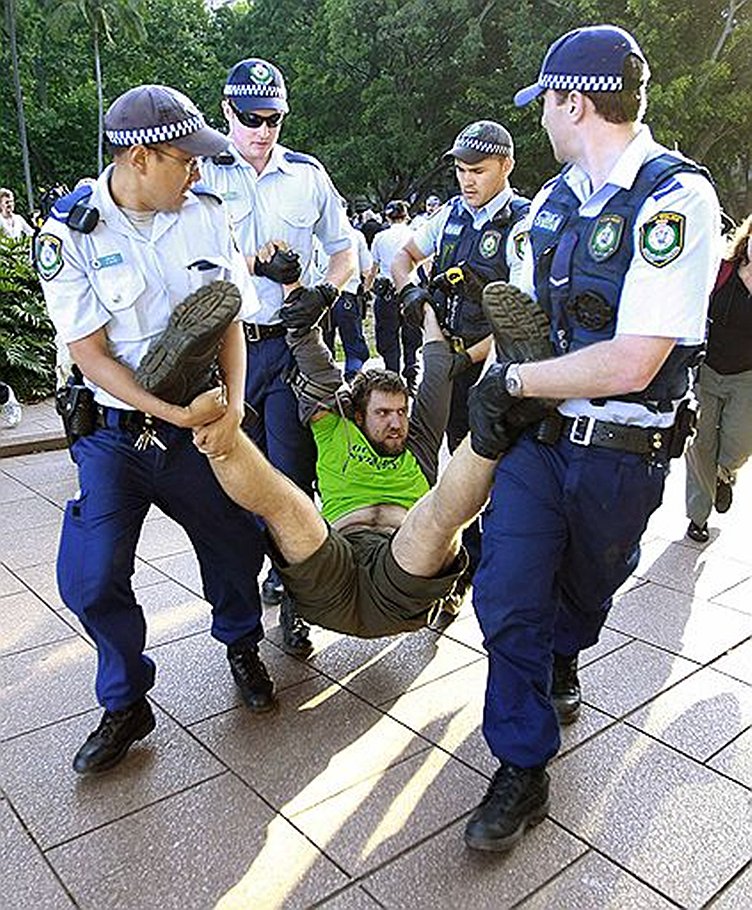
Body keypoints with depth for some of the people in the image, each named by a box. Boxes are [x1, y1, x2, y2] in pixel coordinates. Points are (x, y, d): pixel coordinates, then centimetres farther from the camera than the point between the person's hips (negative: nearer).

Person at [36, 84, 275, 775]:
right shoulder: (71, 234, -11)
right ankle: (126, 705, 18)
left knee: (237, 543, 9)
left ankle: (241, 646, 41)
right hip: (114, 431, -2)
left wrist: (232, 402, -15)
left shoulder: (205, 212, -1)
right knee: (91, 579, -8)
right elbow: (93, 356, -13)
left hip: (202, 423, 3)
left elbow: (230, 317, 1)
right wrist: (175, 413, -24)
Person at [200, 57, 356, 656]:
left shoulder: (308, 174, 10)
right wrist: (248, 263, -16)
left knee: (292, 476, -2)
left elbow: (345, 248, 18)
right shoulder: (204, 174, 4)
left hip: (290, 344, 1)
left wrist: (326, 291, -2)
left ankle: (289, 594, 10)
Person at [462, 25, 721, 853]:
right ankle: (522, 769, 15)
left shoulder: (674, 200, -17)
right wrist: (490, 358, -1)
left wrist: (513, 380, -16)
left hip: (621, 453, -4)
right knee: (508, 596, -3)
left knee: (583, 594, 20)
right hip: (536, 438, 5)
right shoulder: (553, 199, 6)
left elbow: (629, 364, -25)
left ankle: (559, 658, 53)